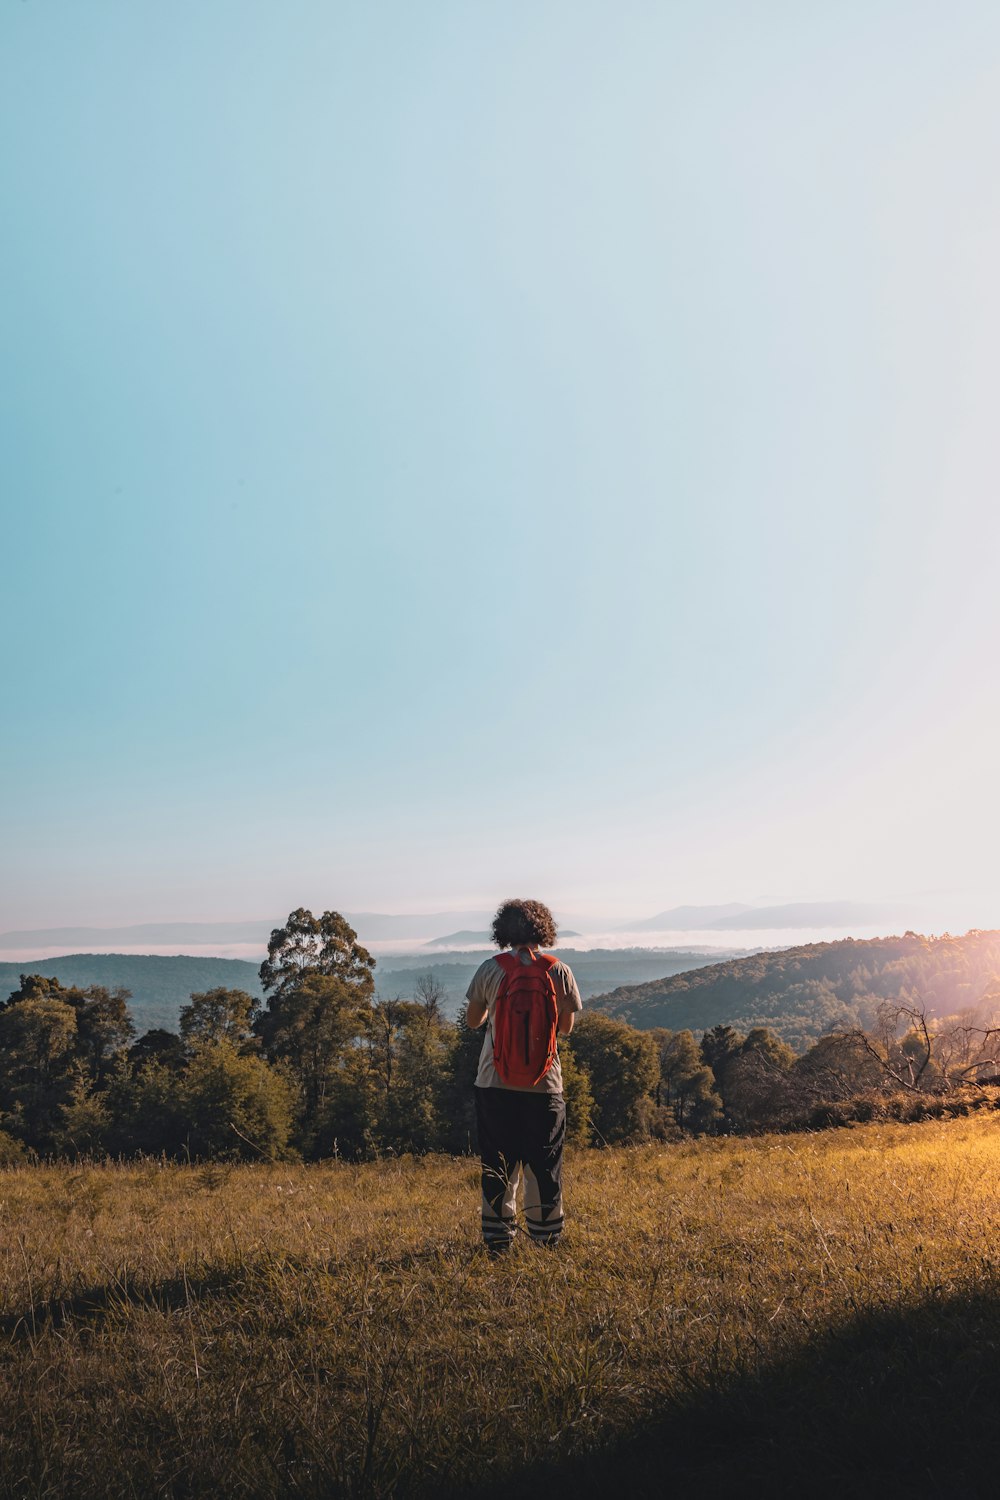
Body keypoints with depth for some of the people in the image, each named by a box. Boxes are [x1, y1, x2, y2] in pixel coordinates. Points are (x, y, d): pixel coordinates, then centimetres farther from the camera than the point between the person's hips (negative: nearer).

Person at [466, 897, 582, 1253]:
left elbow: (473, 1020, 6)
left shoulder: (490, 970, -5)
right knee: (544, 1164, 13)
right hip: (544, 1085, 0)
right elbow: (566, 1027, 4)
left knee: (498, 1164, 11)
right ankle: (546, 1238, 19)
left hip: (495, 1083, 0)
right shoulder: (559, 971, -5)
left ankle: (497, 1237, 14)